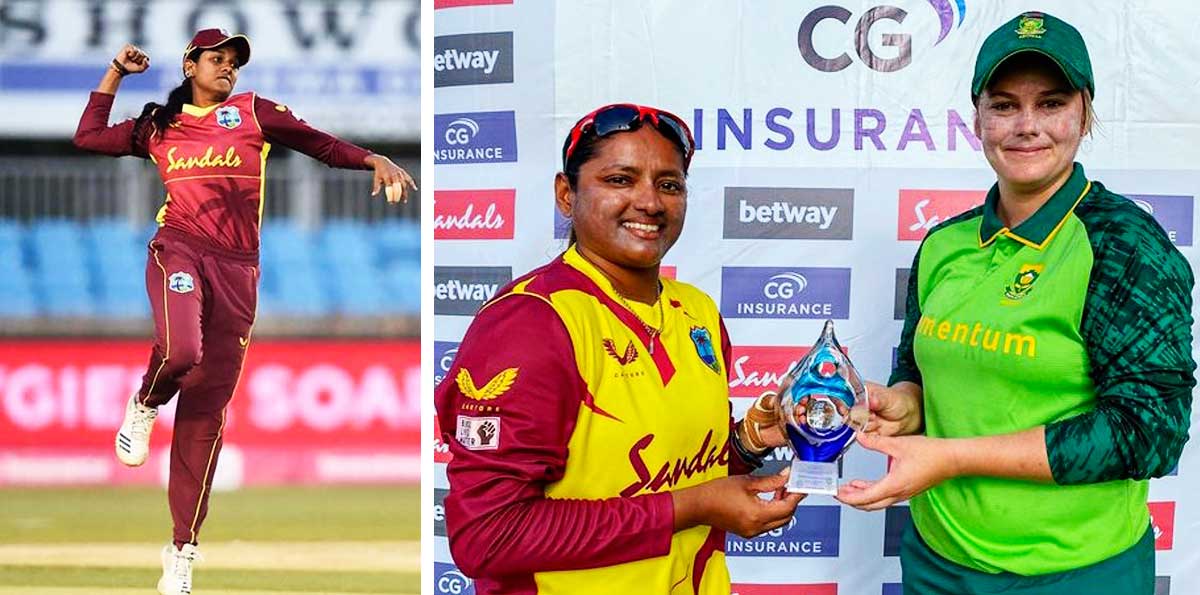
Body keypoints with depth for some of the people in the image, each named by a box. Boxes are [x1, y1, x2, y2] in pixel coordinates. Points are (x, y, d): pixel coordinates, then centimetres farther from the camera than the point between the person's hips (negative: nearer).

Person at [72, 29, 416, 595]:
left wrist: (375, 160, -7)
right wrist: (116, 73, 21)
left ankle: (182, 550, 6)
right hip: (178, 251, -1)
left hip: (236, 271, 1)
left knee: (206, 411, 1)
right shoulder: (158, 125, 15)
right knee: (180, 349, -34)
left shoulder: (253, 112, 12)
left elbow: (319, 143, 8)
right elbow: (88, 137, 24)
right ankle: (146, 405, 4)